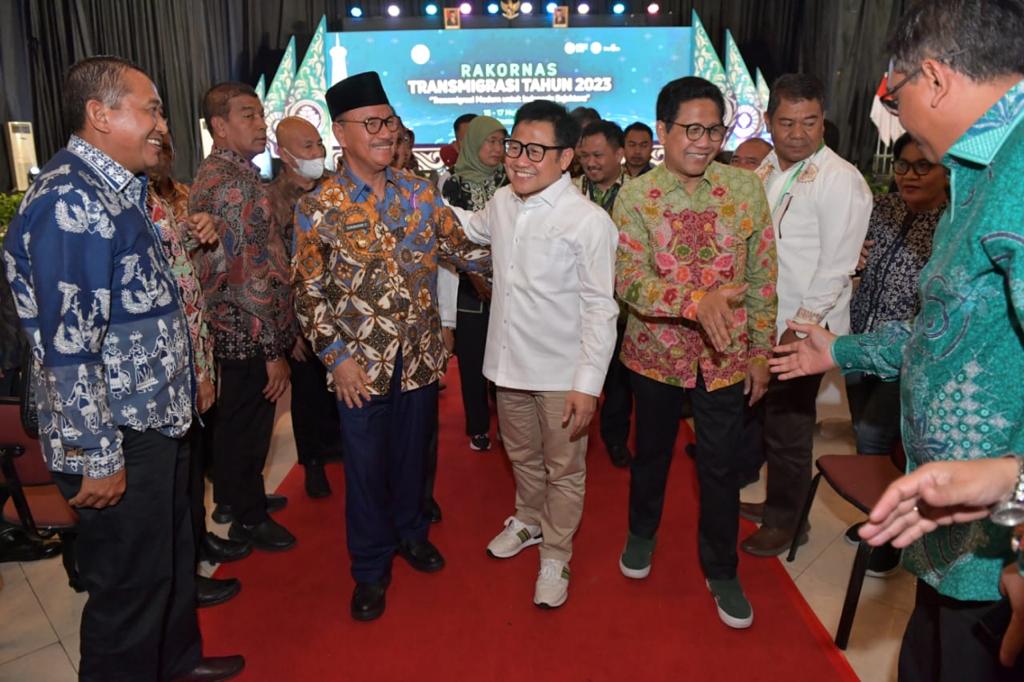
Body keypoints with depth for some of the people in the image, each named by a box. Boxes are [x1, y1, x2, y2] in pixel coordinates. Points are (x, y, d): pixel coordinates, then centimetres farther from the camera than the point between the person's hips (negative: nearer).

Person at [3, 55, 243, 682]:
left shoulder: (117, 190, 10)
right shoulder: (71, 200, -21)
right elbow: (68, 345, -23)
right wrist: (98, 459, -20)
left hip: (157, 419, 10)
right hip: (119, 440, -10)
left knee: (173, 553, 25)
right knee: (131, 581, 9)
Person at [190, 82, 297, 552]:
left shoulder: (215, 172, 12)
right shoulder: (235, 182, -21)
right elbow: (250, 275, -26)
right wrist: (274, 349, -22)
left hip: (231, 329, 10)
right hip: (251, 333, -10)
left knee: (234, 417, 22)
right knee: (249, 424, 6)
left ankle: (233, 496, 41)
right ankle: (248, 517, 25)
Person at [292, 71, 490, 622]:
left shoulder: (419, 193, 2)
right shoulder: (319, 208, -7)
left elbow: (460, 249, 8)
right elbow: (309, 294, -5)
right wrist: (337, 357, -10)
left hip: (420, 355, 3)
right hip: (361, 363, -3)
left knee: (414, 451, 18)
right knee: (366, 463, 10)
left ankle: (411, 532, 44)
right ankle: (370, 568, 31)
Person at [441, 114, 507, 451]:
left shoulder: (507, 182, 5)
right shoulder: (454, 186, -1)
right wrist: (472, 273, -10)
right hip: (468, 285, -1)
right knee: (472, 356, 4)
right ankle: (478, 427, 18)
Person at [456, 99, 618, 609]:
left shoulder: (588, 221, -20)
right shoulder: (502, 202, 0)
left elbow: (601, 309, -18)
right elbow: (475, 227, 26)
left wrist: (588, 384, -20)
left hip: (561, 374, -6)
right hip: (510, 362, 6)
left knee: (563, 470, 13)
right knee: (521, 456, 26)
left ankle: (555, 556, 33)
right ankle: (528, 521, 51)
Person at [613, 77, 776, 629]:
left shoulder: (745, 189, -5)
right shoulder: (635, 197, -10)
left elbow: (763, 278, 1)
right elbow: (627, 279, -22)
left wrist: (761, 351, 0)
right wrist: (697, 300, -37)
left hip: (726, 355, 1)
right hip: (657, 351, 0)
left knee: (721, 465, 10)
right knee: (651, 449, 19)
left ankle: (721, 570, 32)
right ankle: (641, 532, 47)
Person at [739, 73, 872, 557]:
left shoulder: (840, 180, -14)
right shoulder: (766, 170, 8)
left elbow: (837, 265, -16)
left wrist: (801, 326, -17)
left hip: (801, 329, -7)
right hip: (759, 321, 7)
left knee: (789, 428, 6)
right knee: (765, 417, 18)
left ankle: (785, 521, 26)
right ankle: (776, 503, 38)